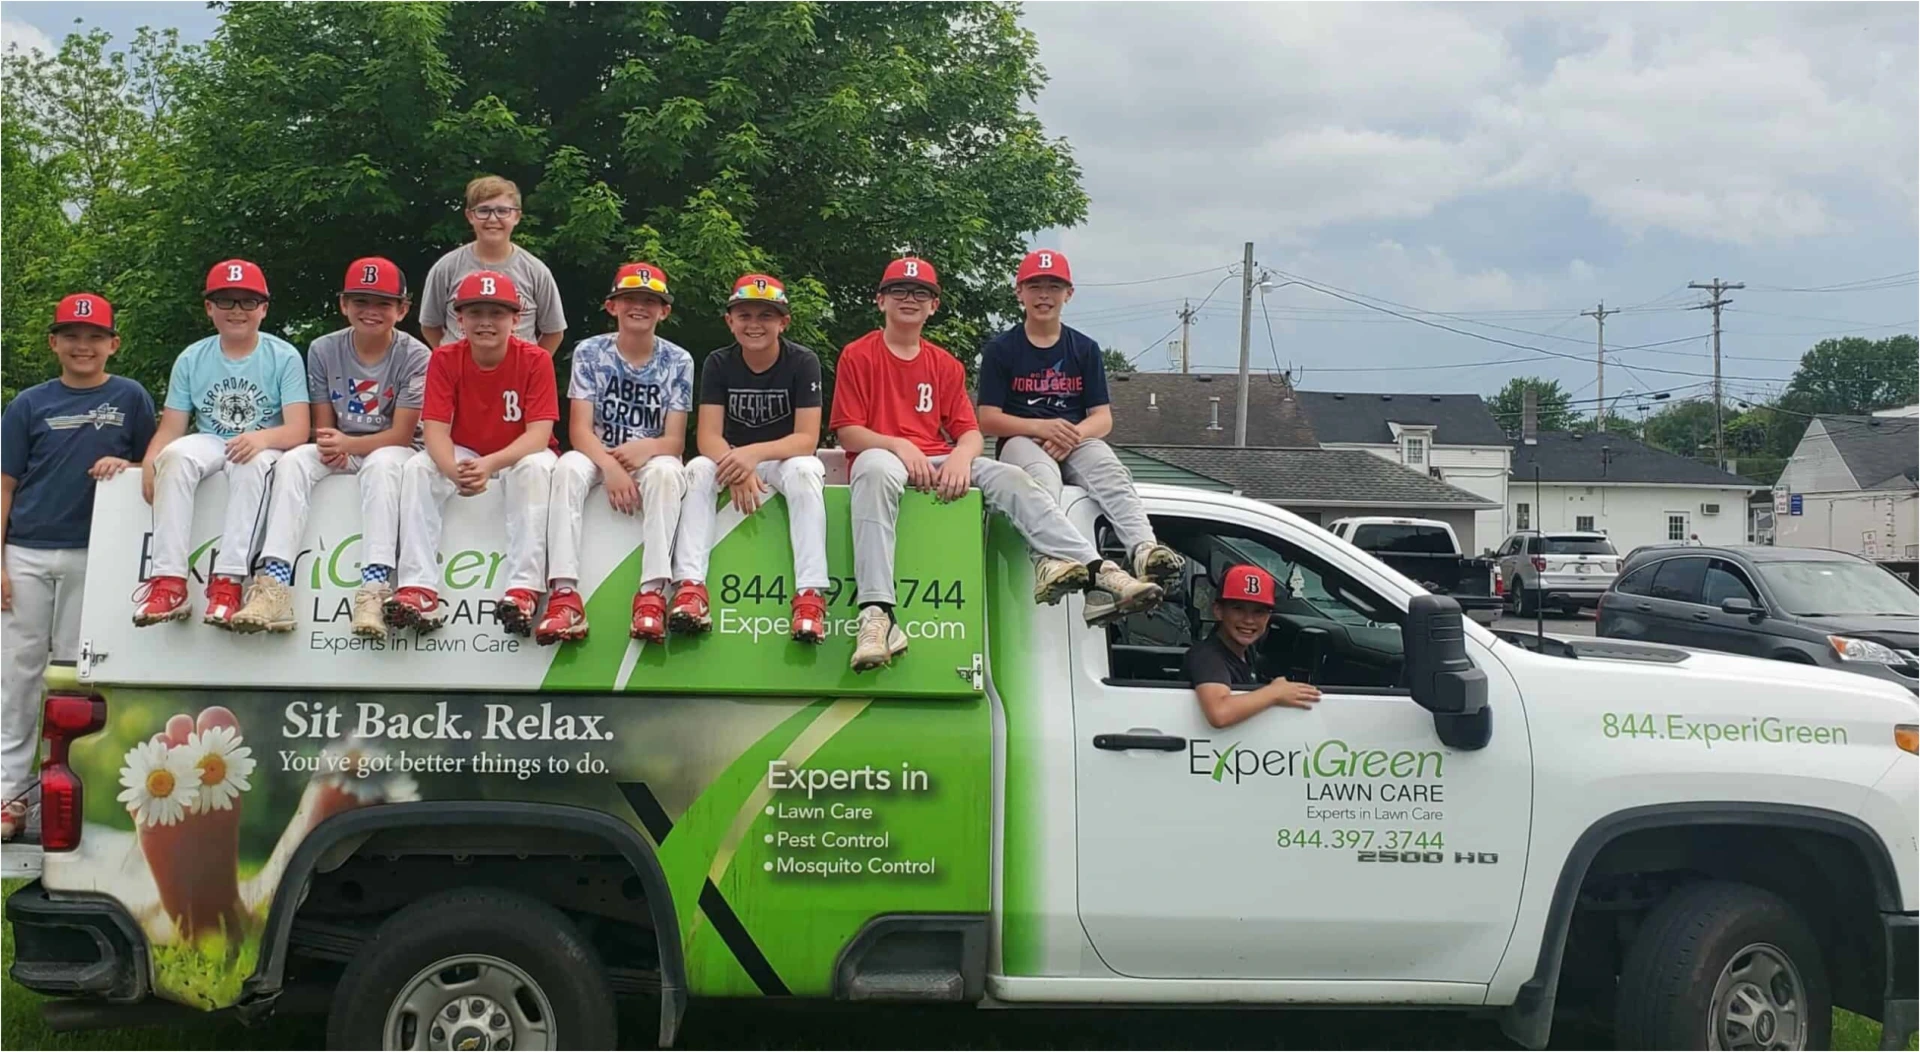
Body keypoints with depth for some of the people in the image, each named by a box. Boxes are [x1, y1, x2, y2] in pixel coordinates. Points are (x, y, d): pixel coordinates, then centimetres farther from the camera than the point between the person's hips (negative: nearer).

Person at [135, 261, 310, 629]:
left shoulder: (284, 357, -2)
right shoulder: (192, 360, 8)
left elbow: (297, 430, -11)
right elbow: (170, 428, 4)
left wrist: (263, 437, -33)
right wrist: (151, 460, -19)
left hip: (263, 448, -3)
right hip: (210, 445, 3)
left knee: (253, 463, -38)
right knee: (175, 455, -31)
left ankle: (227, 582, -42)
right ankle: (168, 581, -38)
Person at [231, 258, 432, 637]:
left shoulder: (415, 356, -9)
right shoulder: (324, 351, 1)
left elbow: (400, 434, -13)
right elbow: (323, 426, 3)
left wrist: (347, 444, -26)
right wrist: (330, 448, -21)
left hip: (393, 450, -3)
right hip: (339, 450, 3)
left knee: (381, 463, -37)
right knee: (293, 461, -26)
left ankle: (374, 589, -48)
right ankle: (273, 585, -39)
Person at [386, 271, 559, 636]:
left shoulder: (535, 360, -16)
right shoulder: (444, 360, -10)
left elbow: (539, 433, -23)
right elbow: (436, 429, -17)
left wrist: (490, 464, -40)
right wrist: (454, 470, -40)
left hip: (518, 455, -2)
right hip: (462, 455, 2)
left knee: (536, 467, -35)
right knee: (417, 467, -25)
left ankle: (523, 588, -40)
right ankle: (418, 588, -34)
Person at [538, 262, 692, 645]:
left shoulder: (678, 361, 0)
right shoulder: (589, 353, 0)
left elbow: (675, 441, -4)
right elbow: (580, 429, -8)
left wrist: (646, 448, -28)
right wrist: (610, 466, -28)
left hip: (651, 460, 0)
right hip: (600, 457, 0)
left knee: (665, 471, -35)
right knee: (568, 467, -33)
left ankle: (652, 594, -42)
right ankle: (565, 594, -43)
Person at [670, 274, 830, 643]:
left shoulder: (803, 363, -12)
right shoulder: (719, 364, -5)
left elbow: (807, 439, -19)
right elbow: (708, 437, -13)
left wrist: (754, 453, -36)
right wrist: (737, 469, -35)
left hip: (785, 459, -2)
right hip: (733, 459, 2)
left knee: (805, 470, -35)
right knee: (698, 469, -28)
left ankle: (810, 594, -41)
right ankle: (690, 586, -37)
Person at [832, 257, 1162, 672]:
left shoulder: (945, 364, 18)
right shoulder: (858, 356, 6)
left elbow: (970, 431, 11)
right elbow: (847, 432, -2)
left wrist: (960, 456, -14)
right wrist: (897, 444, -20)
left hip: (938, 463, 5)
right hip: (883, 455, -5)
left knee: (1009, 477, -20)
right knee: (875, 470, -41)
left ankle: (1096, 569, -33)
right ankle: (876, 614, -55)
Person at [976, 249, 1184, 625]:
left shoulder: (1085, 349, 15)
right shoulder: (1000, 350, 8)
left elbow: (1103, 417, 8)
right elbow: (988, 420, -1)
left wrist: (1073, 434, -16)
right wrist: (1042, 428, -18)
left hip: (1077, 440, 3)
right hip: (1020, 441, -3)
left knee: (1110, 470, -32)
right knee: (1042, 476, -38)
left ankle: (1144, 549, -57)